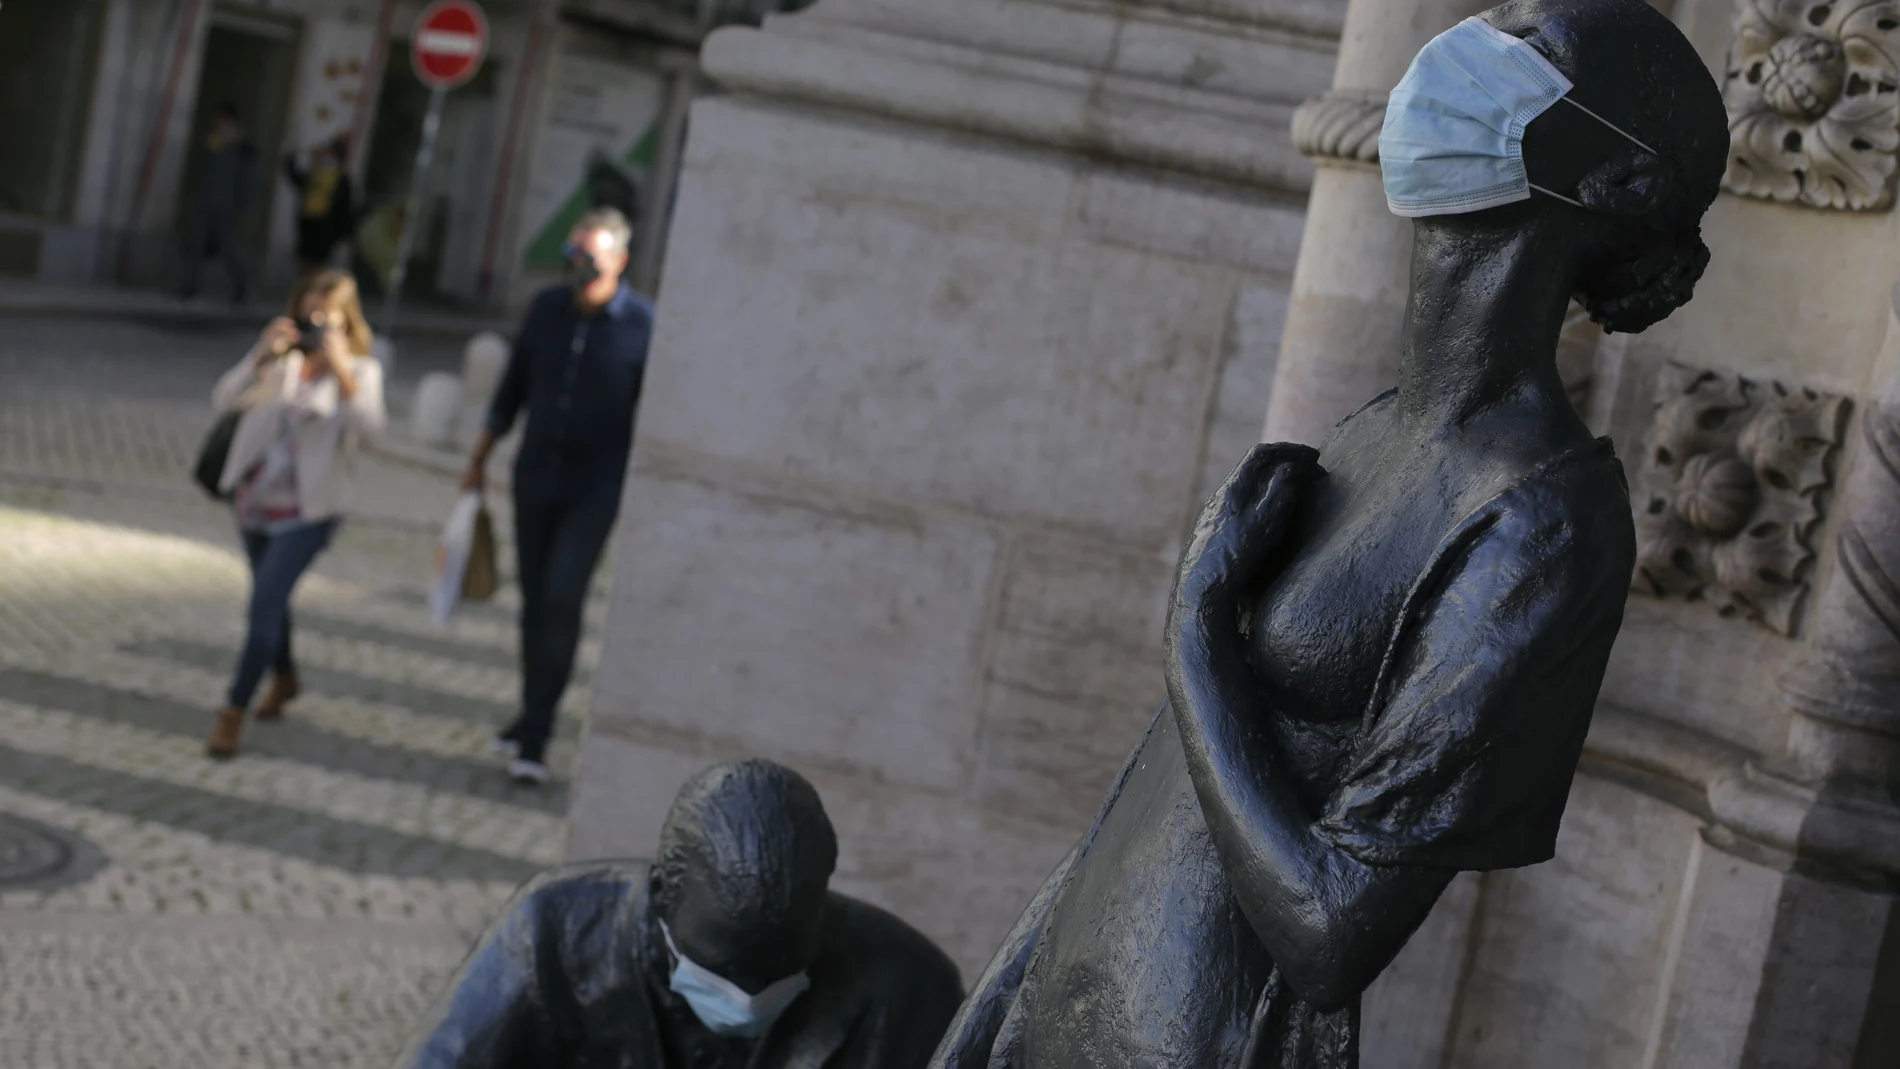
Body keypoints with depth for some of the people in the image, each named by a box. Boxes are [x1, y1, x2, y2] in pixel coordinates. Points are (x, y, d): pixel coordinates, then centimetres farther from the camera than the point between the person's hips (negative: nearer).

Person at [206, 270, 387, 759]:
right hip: (256, 497, 5)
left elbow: (369, 426, -24)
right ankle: (284, 678, 45)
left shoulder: (360, 370, -6)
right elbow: (224, 400, -8)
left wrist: (340, 368, -30)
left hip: (308, 510, -5)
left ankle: (234, 710, -5)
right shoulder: (281, 360, 2)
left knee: (266, 599, -14)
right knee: (270, 595, 20)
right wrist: (261, 354, -20)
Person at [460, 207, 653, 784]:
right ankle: (533, 715, 25)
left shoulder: (642, 325, -10)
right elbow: (513, 385, 12)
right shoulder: (547, 307, 2)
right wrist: (480, 456, 15)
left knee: (562, 597, -14)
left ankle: (534, 734, -10)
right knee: (535, 598, 10)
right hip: (535, 475, 4)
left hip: (597, 485, -4)